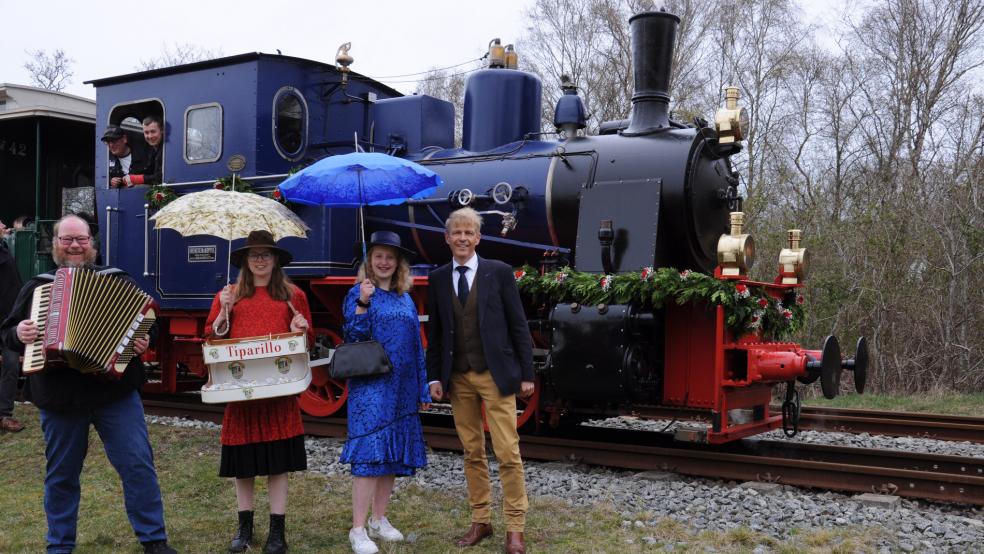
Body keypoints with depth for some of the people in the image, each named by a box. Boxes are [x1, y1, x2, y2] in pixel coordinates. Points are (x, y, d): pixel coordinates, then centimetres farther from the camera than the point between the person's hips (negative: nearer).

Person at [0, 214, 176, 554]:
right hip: (58, 398, 2)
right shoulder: (36, 287, 12)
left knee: (137, 464, -4)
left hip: (115, 392, -2)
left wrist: (144, 340, -13)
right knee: (61, 474, 12)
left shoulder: (118, 281, 8)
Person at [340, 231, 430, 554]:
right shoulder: (359, 294, -1)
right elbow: (353, 337, -13)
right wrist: (363, 303, -24)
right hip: (370, 385, -6)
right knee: (369, 455, -11)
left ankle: (379, 520, 21)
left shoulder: (406, 300, 14)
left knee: (393, 454, 9)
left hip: (401, 389, 6)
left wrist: (422, 389, 13)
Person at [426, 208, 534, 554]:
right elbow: (435, 332, 10)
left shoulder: (499, 272, -2)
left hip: (496, 375, -3)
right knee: (472, 453, 10)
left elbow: (518, 325, -2)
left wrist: (527, 374, -4)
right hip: (458, 378, 3)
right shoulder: (438, 279, 7)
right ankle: (480, 521, 21)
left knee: (508, 453, -3)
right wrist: (435, 376, 4)